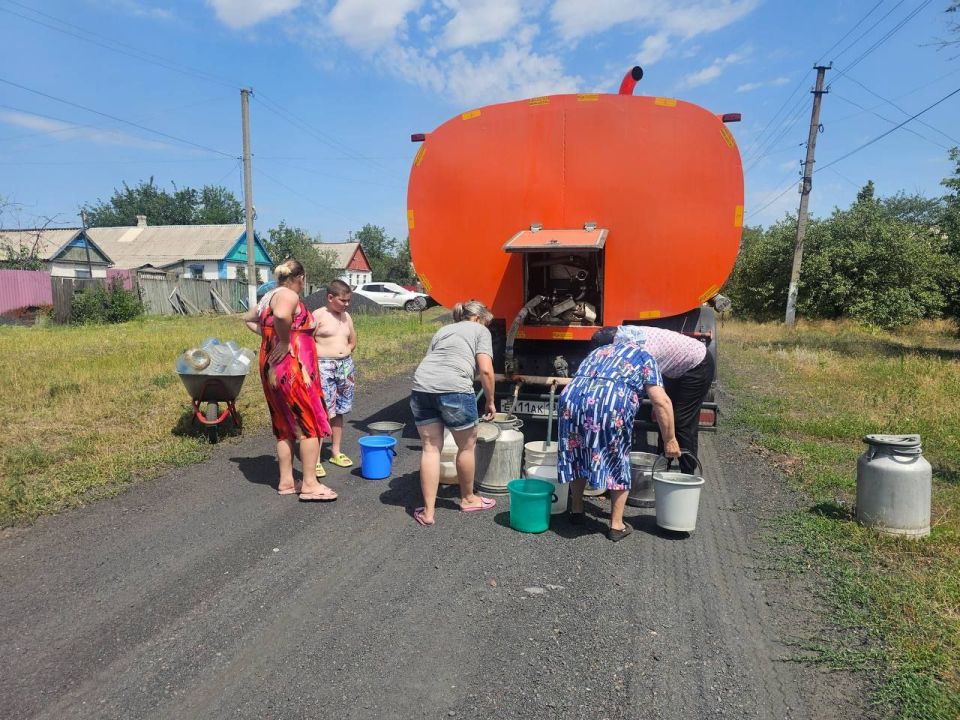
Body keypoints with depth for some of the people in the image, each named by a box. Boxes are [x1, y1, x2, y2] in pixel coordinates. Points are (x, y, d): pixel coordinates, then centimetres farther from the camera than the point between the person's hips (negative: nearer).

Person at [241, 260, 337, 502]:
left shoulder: (271, 297, 16)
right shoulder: (289, 295, -13)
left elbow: (247, 318, 32)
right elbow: (281, 316, -37)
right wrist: (284, 342, -23)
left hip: (274, 371, 10)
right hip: (292, 370, -9)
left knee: (285, 427, 15)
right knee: (311, 425, -1)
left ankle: (286, 481, 22)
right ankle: (310, 484, 2)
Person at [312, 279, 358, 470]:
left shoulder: (346, 316, 12)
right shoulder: (318, 315, -7)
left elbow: (353, 340, 24)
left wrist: (345, 353, 10)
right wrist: (321, 357, -11)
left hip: (345, 366, 7)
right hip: (324, 367, -6)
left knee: (338, 412, 14)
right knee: (322, 413, -10)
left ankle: (336, 452, 25)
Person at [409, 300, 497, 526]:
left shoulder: (443, 330, 31)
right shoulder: (480, 331, 15)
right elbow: (485, 370, 1)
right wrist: (490, 401, 11)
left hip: (422, 386, 5)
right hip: (453, 389, -5)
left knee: (430, 448, 12)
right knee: (467, 446, 15)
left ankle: (428, 511, 14)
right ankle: (468, 499, 33)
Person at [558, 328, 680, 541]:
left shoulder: (596, 352, 37)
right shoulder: (643, 356, 22)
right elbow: (661, 402, 9)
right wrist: (669, 440, 13)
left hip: (572, 398, 4)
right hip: (612, 405, -4)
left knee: (578, 455, 23)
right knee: (618, 462, 15)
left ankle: (576, 511, 36)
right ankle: (616, 525, 22)